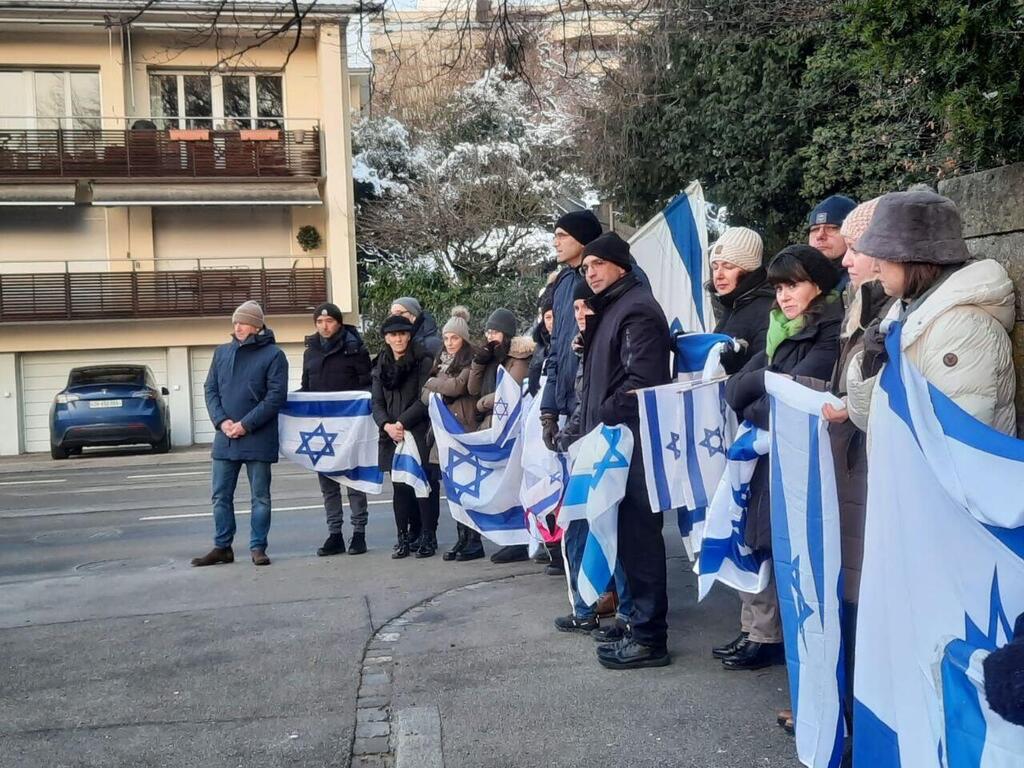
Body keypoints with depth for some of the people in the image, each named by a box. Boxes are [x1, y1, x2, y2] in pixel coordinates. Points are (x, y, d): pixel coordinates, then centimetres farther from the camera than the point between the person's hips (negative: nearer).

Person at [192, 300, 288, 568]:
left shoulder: (273, 354, -4)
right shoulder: (222, 352, 10)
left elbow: (276, 395, -10)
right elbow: (210, 389, 9)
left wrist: (246, 424, -15)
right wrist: (221, 421, -8)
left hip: (258, 439, -4)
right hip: (224, 437, 5)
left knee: (260, 497, 5)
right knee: (221, 496, 8)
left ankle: (258, 548, 13)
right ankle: (222, 547, 18)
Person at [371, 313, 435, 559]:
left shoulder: (423, 362, -1)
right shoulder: (381, 366, 14)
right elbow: (376, 402, 9)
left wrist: (402, 423, -13)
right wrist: (387, 425, -9)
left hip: (418, 434, -4)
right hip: (392, 437, 4)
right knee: (400, 487, 6)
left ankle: (428, 536, 4)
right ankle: (404, 537, 11)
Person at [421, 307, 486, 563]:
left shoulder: (472, 361, -4)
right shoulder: (442, 360, 17)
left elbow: (457, 385, -18)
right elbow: (426, 393, 13)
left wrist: (432, 382, -1)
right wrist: (434, 395, -10)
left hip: (465, 428, -7)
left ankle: (474, 542, -1)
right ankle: (462, 539, 15)